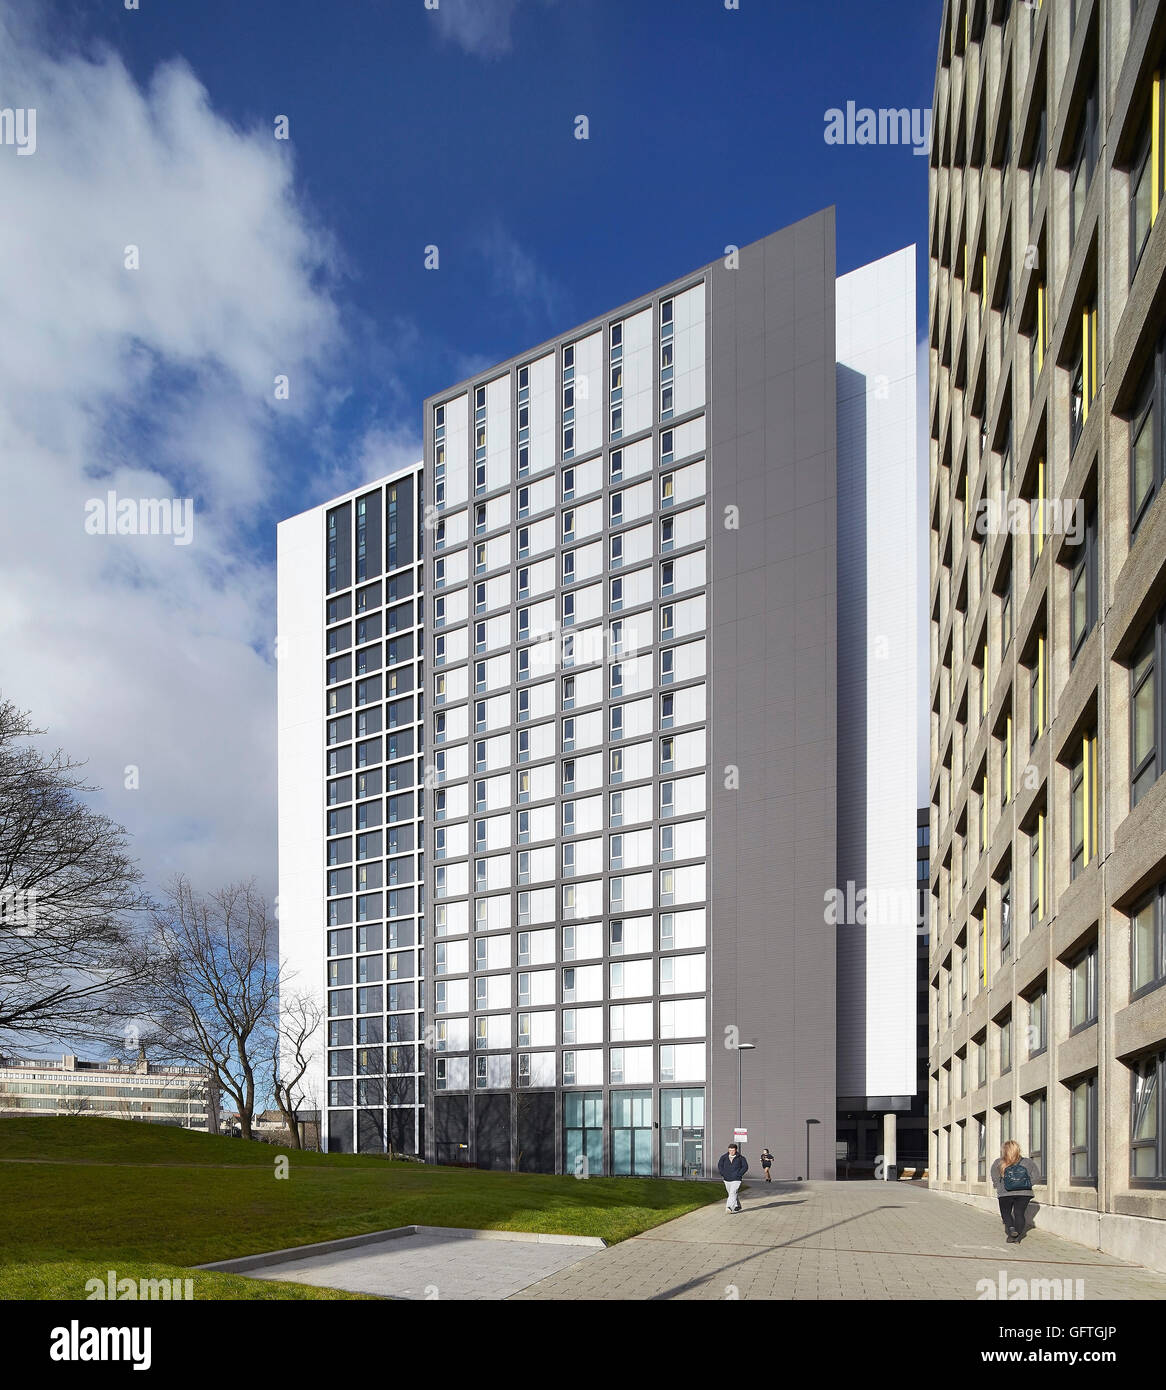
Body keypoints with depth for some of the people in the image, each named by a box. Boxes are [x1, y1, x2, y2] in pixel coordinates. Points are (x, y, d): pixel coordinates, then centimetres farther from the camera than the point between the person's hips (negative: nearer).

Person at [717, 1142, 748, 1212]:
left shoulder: (741, 1158, -4)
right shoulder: (724, 1157, 4)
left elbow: (745, 1167, -3)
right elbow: (720, 1166, 7)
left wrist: (739, 1174, -12)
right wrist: (723, 1174, -6)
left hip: (736, 1180, -5)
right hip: (727, 1180, 5)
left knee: (733, 1193, -18)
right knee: (730, 1194, 15)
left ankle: (729, 1207, -26)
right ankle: (737, 1206, 32)